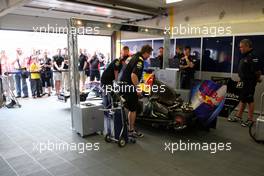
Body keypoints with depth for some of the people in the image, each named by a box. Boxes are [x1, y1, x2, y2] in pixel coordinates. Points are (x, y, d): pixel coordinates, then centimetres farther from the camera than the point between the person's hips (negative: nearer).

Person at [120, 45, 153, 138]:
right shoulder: (140, 60, -18)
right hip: (130, 87, -10)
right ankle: (131, 130, 11)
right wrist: (138, 88, -21)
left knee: (130, 108, 18)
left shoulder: (135, 57, 13)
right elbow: (133, 75, -29)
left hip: (124, 84, 10)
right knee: (133, 109, 1)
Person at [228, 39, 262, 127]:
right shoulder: (244, 56, 11)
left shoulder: (252, 57, -20)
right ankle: (238, 116, 24)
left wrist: (258, 79, -10)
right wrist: (241, 79, 16)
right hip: (244, 82, 9)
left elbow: (257, 71, -24)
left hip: (250, 82, -9)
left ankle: (250, 119, 12)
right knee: (242, 99, 15)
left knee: (249, 100, 1)